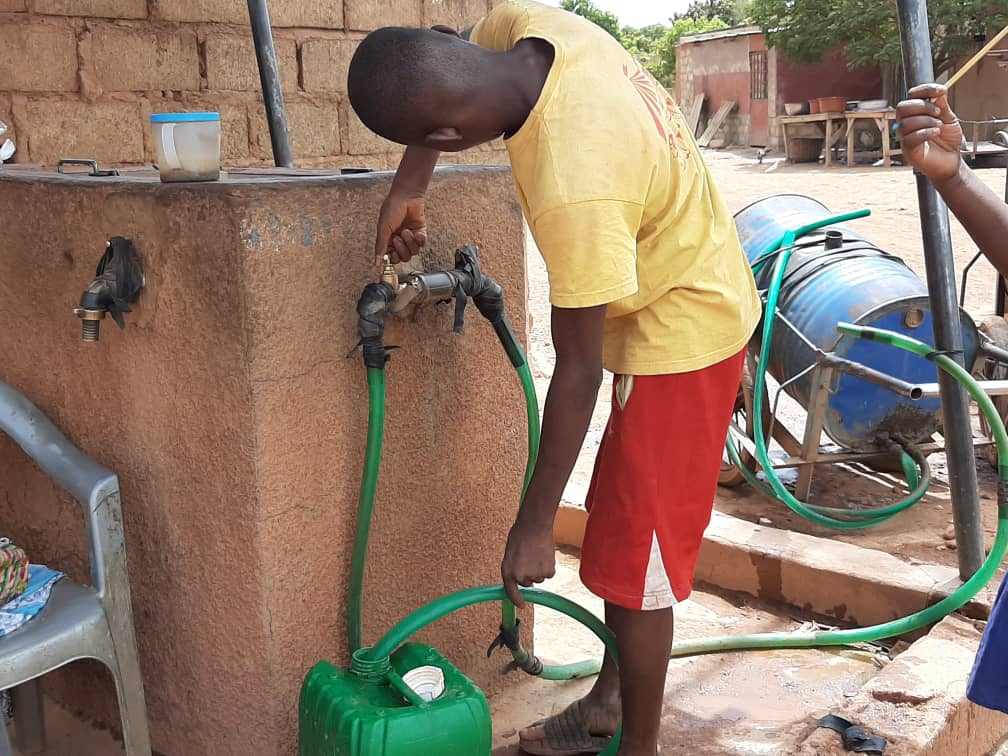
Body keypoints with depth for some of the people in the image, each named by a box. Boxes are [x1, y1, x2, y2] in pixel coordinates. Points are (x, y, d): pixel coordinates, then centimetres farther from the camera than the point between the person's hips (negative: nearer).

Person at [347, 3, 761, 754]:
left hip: (682, 333, -9)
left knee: (633, 555, 0)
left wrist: (535, 522, -17)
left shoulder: (574, 188, -37)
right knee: (623, 522, 19)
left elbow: (578, 369, -28)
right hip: (690, 287, 9)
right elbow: (437, 79, 9)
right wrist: (408, 189, -3)